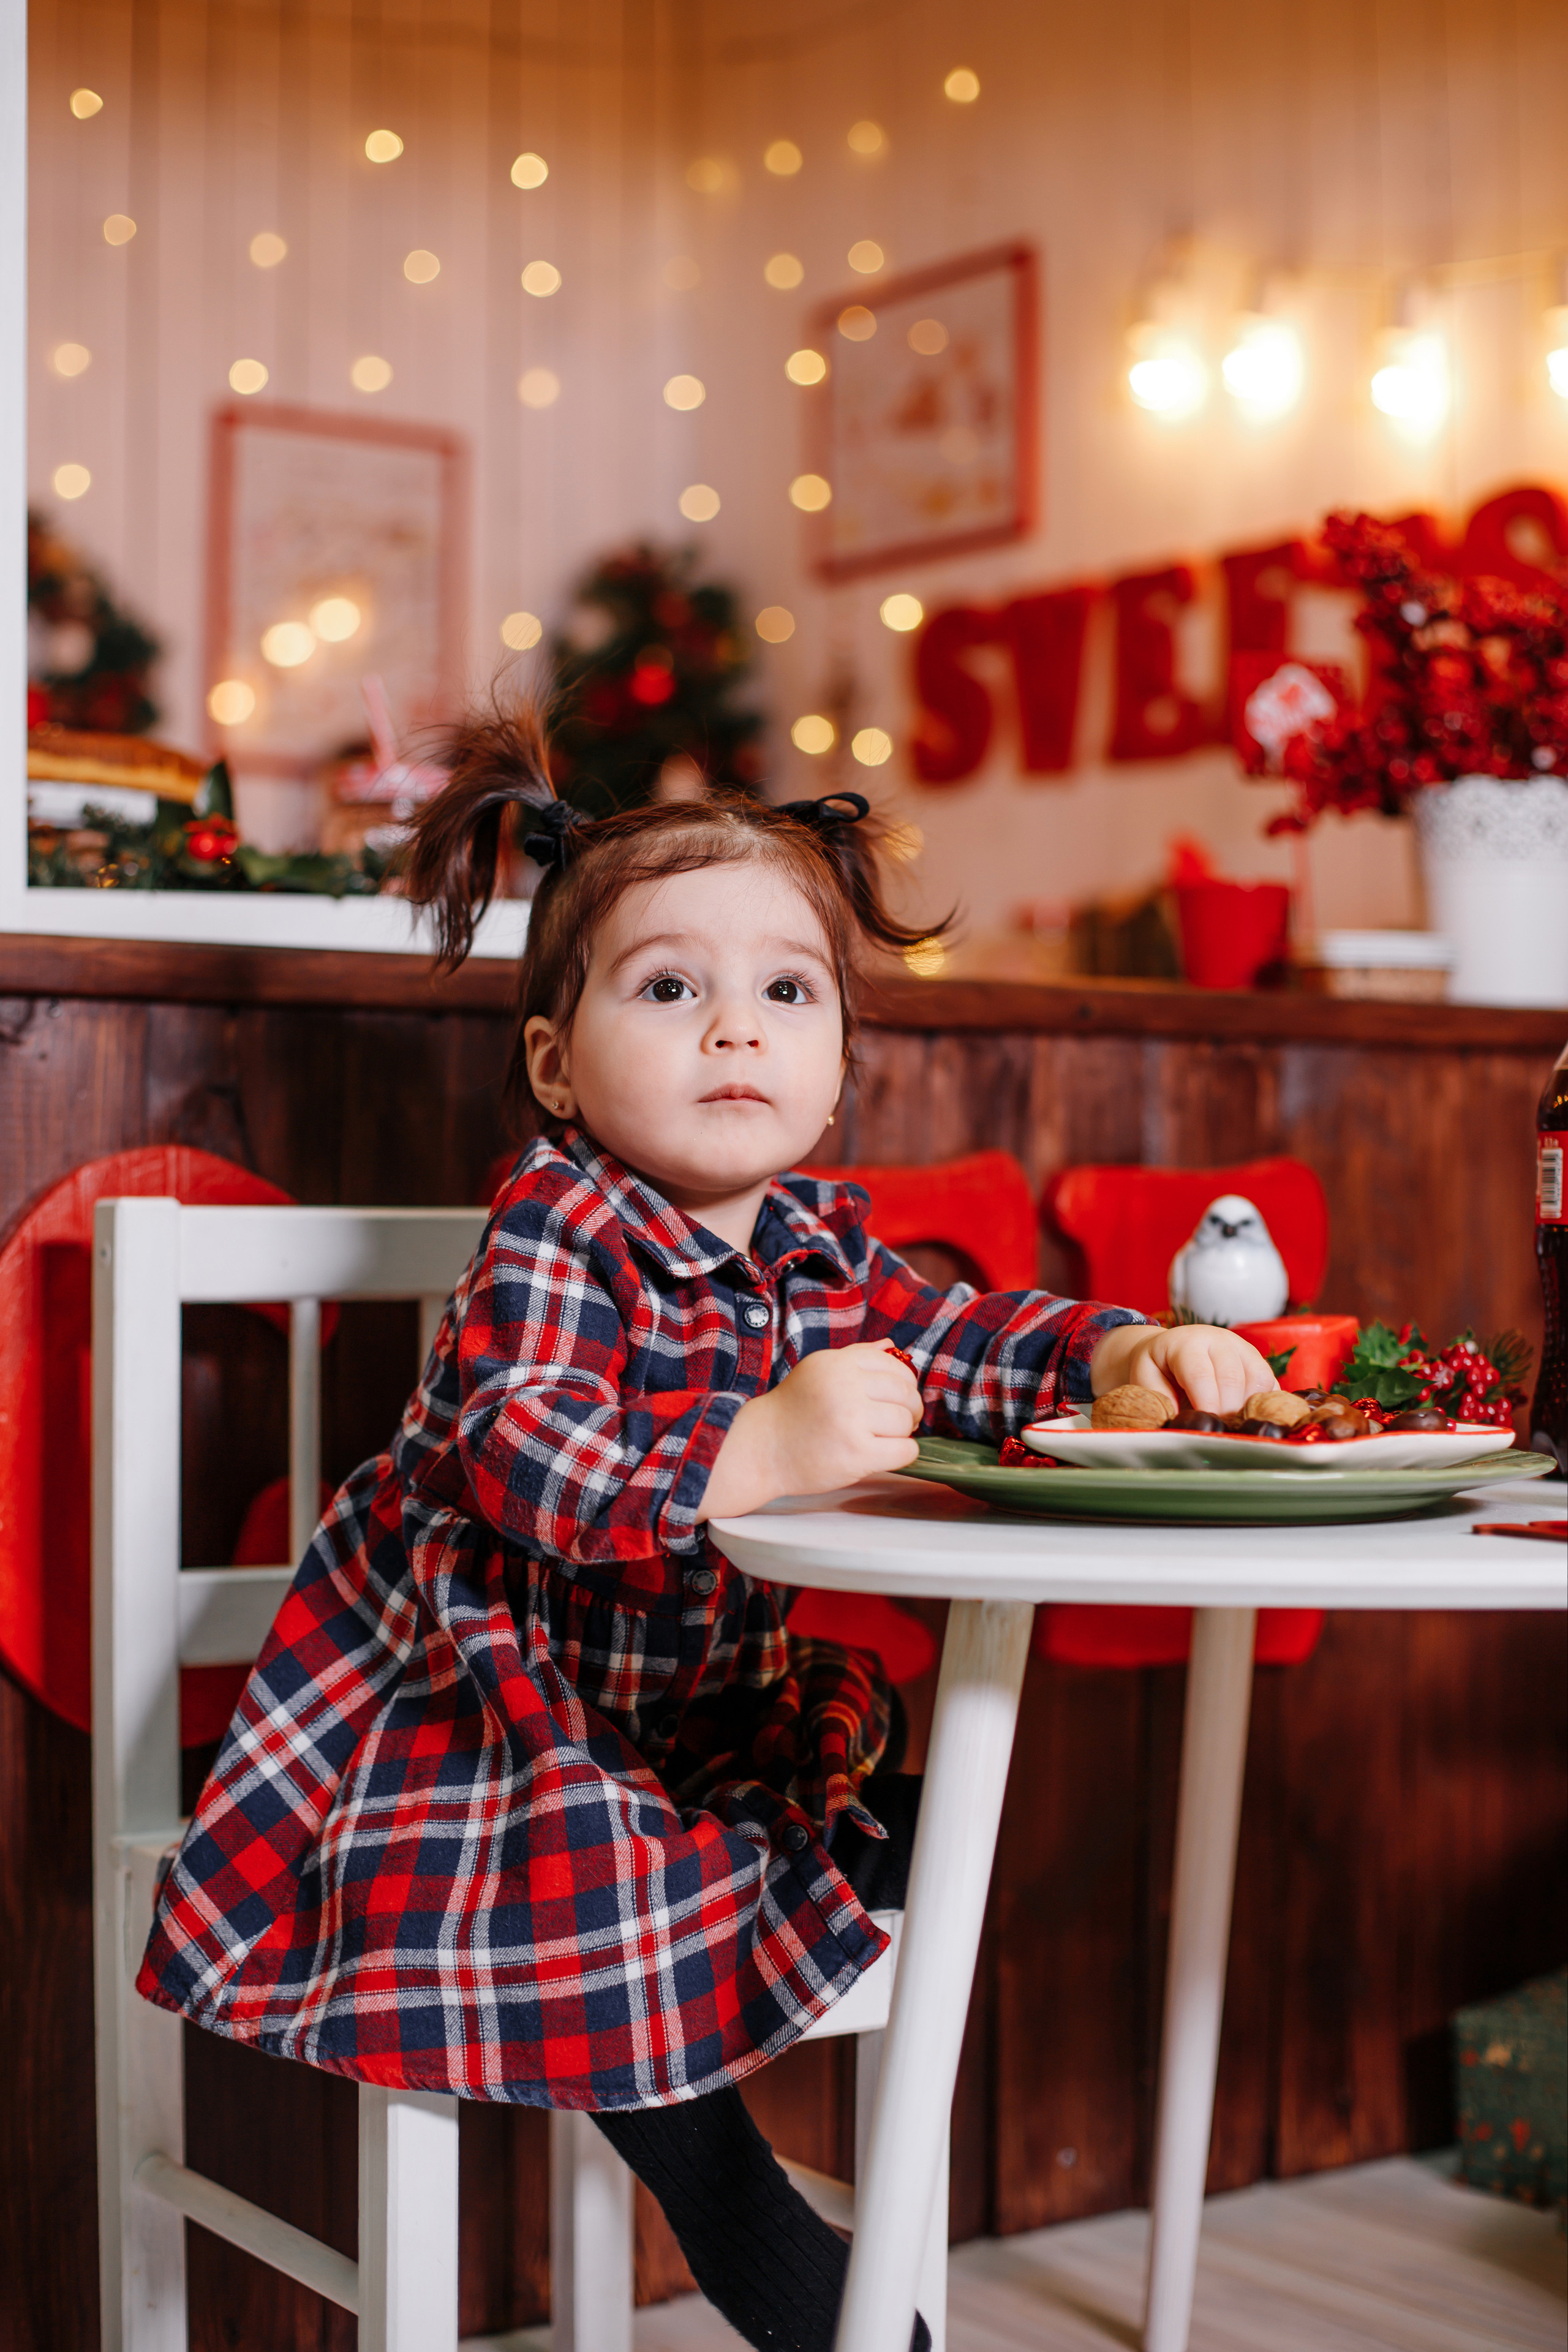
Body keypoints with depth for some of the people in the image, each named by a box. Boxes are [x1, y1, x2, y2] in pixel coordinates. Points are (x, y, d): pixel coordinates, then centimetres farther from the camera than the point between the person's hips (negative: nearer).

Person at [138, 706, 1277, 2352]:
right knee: (626, 1906, -27)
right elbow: (517, 1449, -37)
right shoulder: (557, 1232, -23)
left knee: (906, 1831, 5)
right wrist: (759, 1453, -51)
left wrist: (1118, 1351, -10)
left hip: (700, 1698, 8)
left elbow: (957, 1344, 10)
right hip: (490, 1703, -8)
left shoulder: (821, 1241, 0)